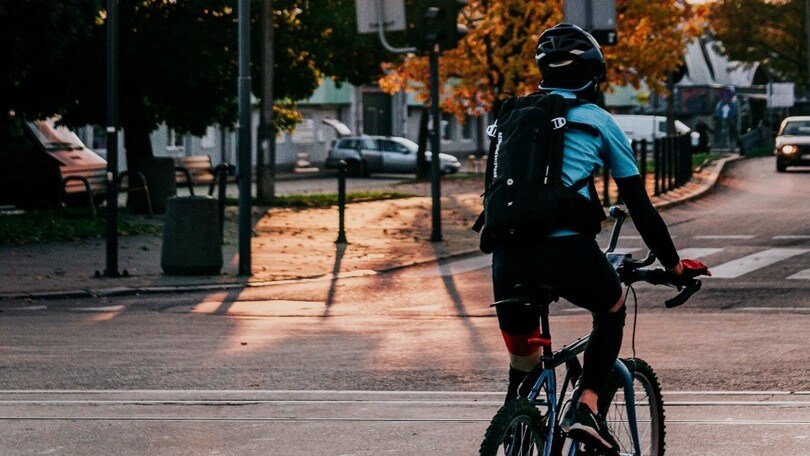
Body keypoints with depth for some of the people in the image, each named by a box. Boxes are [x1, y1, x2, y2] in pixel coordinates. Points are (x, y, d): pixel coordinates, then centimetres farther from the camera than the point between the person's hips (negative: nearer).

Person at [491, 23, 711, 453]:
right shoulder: (598, 121, 12)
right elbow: (638, 203, 14)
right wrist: (673, 263, 23)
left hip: (508, 252, 3)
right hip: (566, 248, -3)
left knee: (521, 365, 21)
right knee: (612, 310, 26)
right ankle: (585, 408, 10)